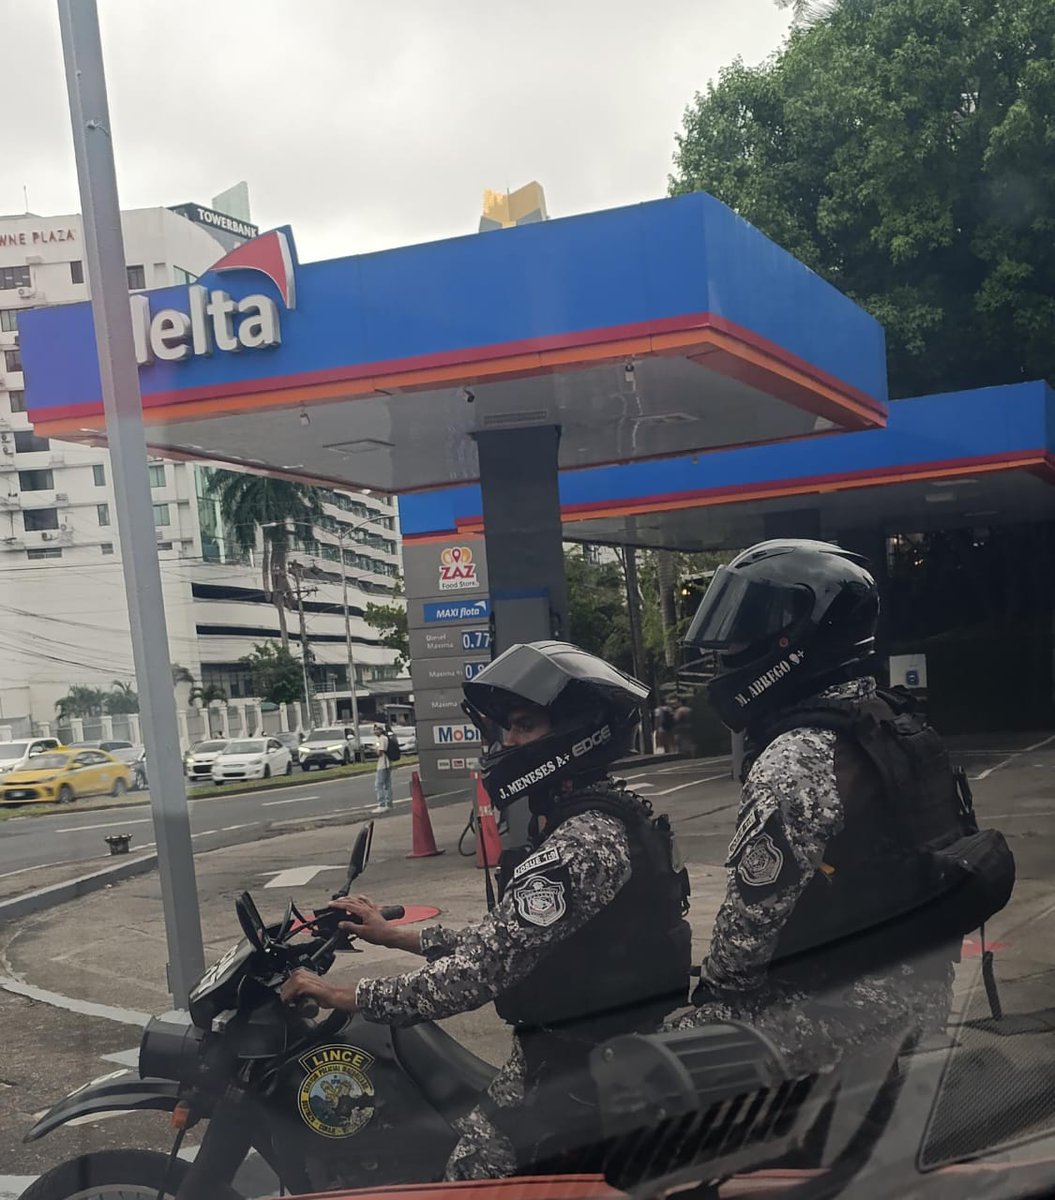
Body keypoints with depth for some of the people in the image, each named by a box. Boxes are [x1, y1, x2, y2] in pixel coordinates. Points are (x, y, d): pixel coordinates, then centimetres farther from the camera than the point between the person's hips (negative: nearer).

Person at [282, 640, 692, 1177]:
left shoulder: (580, 844, -25)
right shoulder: (611, 814, 8)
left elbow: (483, 968, -27)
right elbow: (508, 940, 14)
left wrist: (346, 996, -19)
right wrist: (396, 936, 15)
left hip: (584, 1068, -10)